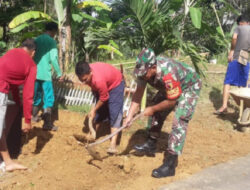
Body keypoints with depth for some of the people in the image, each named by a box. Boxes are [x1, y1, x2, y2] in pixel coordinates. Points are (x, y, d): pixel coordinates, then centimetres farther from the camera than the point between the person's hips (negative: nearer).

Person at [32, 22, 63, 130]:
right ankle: (47, 123, -7)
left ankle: (34, 116, 33)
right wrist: (59, 73, -6)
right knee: (49, 97, -3)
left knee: (36, 94, 20)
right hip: (45, 73, -7)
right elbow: (53, 58, -14)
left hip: (35, 72, 7)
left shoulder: (36, 40, 12)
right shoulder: (52, 41, -7)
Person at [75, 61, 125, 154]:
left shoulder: (99, 80, -43)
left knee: (115, 113, -16)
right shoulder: (86, 72, -22)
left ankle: (113, 144, -20)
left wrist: (94, 109, -13)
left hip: (115, 84, -7)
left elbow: (103, 98, -26)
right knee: (99, 111, 11)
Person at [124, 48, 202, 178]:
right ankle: (151, 145, 27)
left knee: (179, 122, -17)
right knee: (157, 113, 9)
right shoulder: (145, 69, -20)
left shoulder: (168, 74, -41)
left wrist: (152, 109, -18)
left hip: (189, 87, -8)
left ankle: (170, 165, -17)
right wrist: (130, 116, -19)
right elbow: (138, 92, -14)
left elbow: (172, 101, -29)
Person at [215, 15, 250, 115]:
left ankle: (224, 106, -13)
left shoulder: (239, 27, 4)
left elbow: (234, 37, -16)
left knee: (228, 82, -4)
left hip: (236, 58, -4)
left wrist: (232, 50, -9)